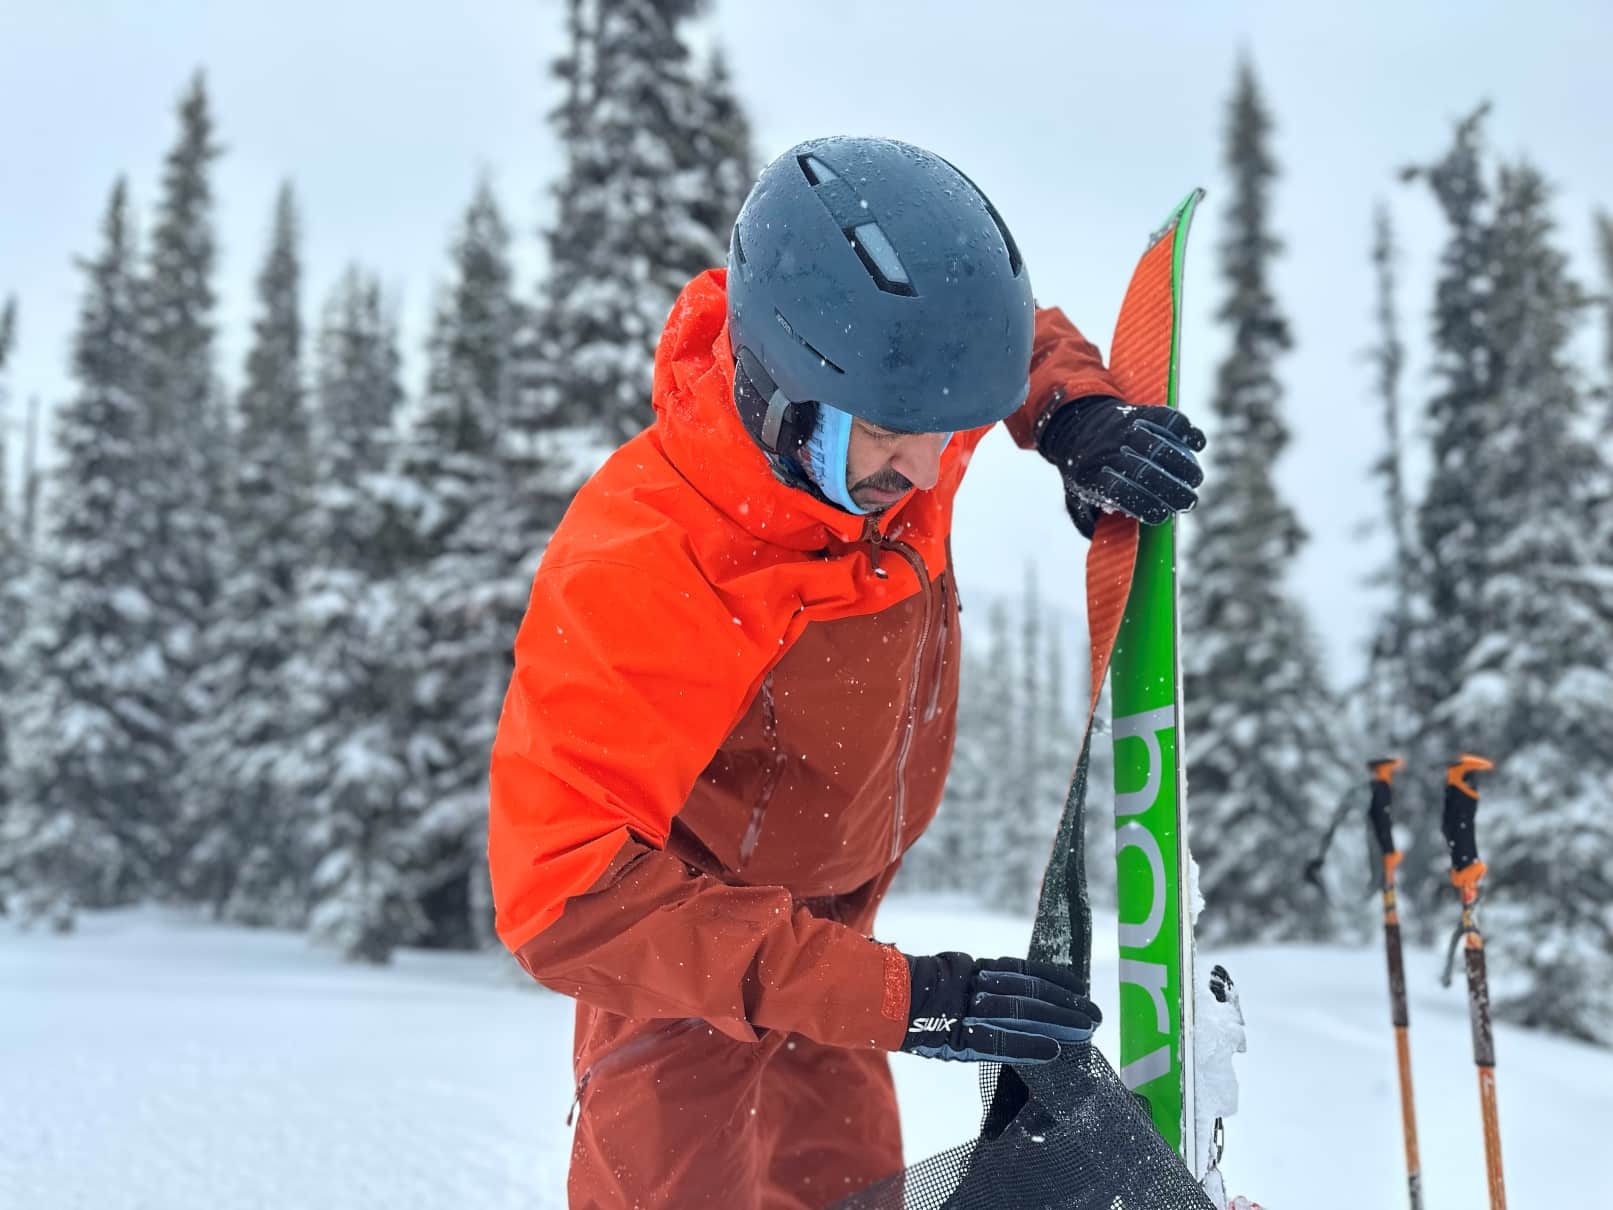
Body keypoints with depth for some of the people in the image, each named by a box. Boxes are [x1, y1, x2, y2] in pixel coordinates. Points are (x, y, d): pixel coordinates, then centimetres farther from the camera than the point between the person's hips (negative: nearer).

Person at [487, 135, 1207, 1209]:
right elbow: (568, 895, -43)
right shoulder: (634, 581, -40)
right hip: (676, 909, -6)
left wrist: (1077, 408, -20)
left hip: (830, 907, 6)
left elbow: (1008, 332, 4)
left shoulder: (892, 387, -22)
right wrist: (889, 996, -46)